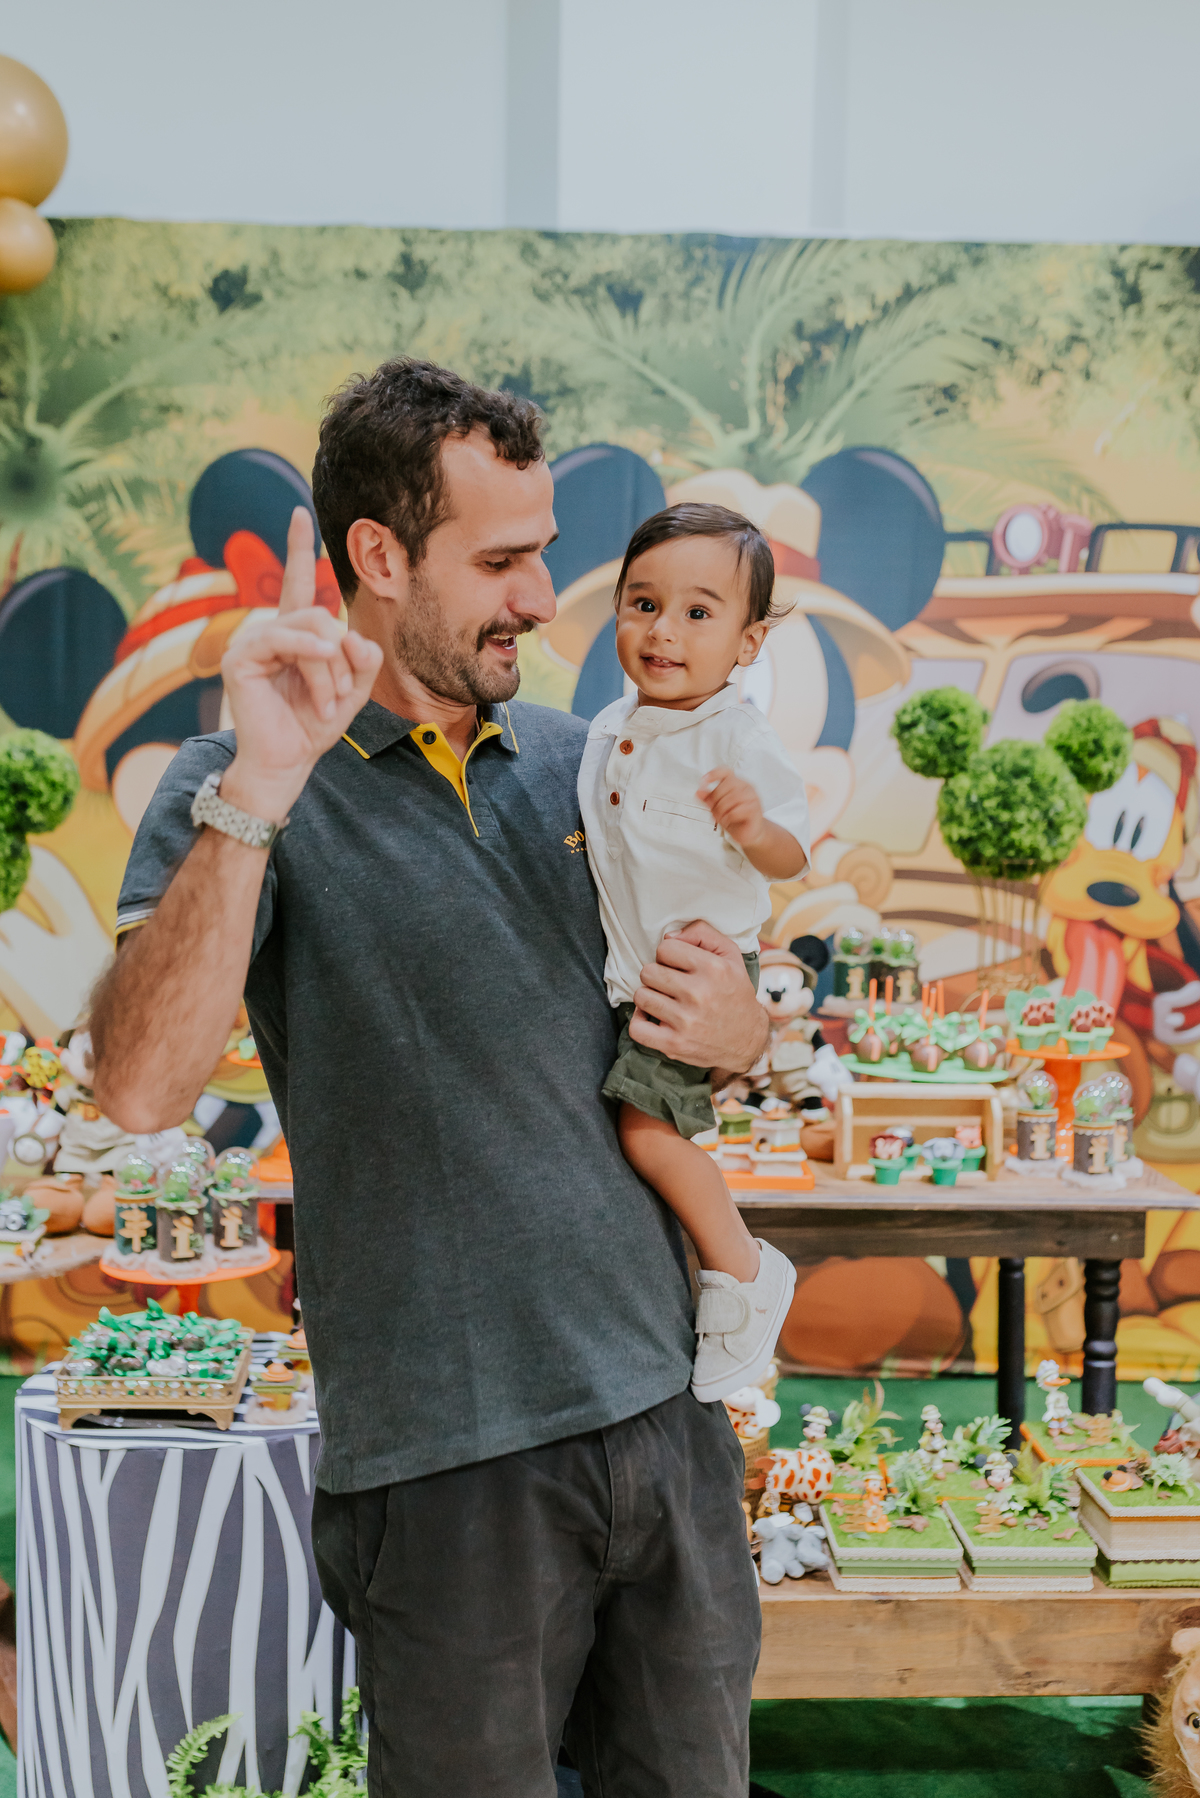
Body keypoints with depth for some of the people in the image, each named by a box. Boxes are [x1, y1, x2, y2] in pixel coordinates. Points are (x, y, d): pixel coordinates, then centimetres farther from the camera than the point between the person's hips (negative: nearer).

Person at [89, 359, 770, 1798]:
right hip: (447, 1457, -5)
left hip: (667, 1409, 5)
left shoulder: (580, 765, 9)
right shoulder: (243, 791, -6)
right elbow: (140, 1090, -22)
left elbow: (712, 1003, 21)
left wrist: (738, 1034, -3)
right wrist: (259, 788, -30)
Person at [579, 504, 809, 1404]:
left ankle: (745, 1273, 4)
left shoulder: (740, 740, -18)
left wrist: (754, 828, -45)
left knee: (648, 1126, -16)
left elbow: (791, 858, -26)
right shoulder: (612, 728, 4)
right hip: (629, 969, 8)